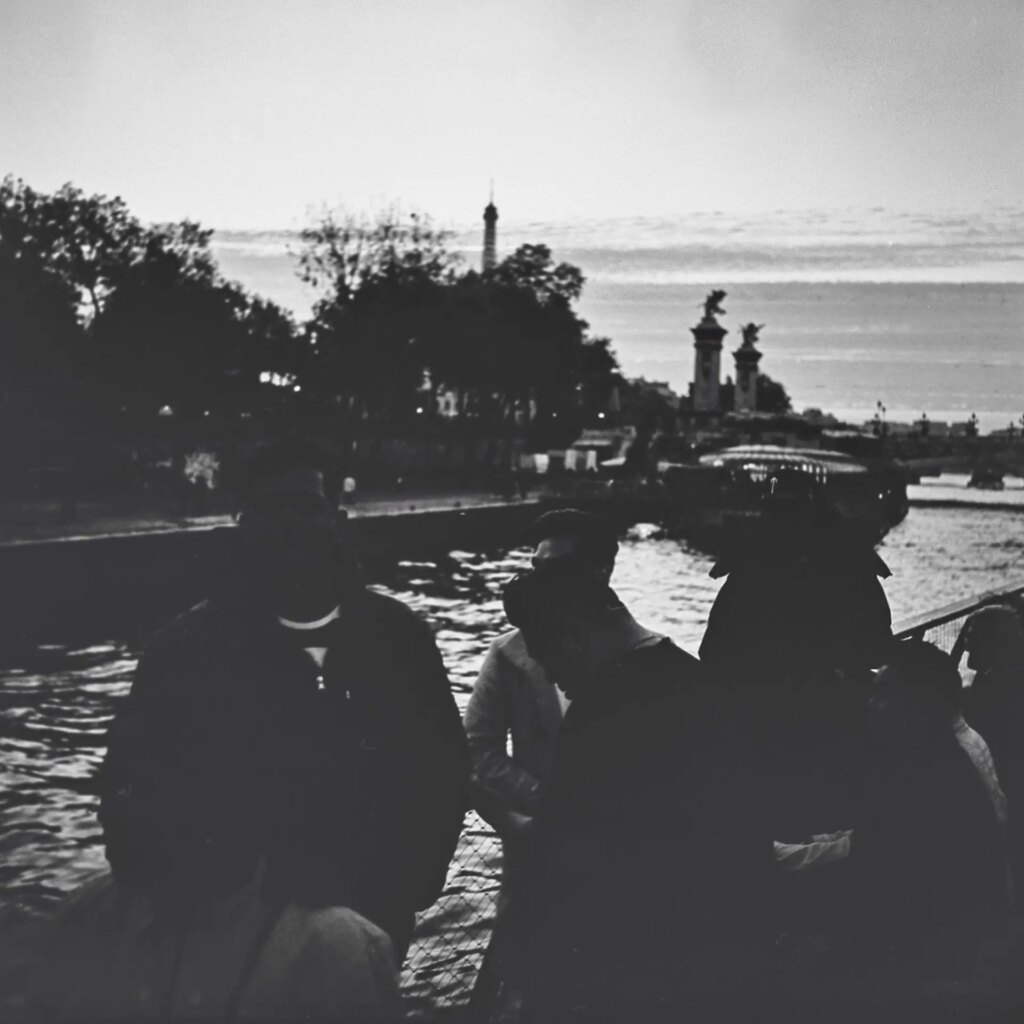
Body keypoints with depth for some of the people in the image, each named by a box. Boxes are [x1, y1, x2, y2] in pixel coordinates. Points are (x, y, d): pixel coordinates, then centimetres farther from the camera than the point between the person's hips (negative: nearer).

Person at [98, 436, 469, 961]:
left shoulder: (396, 635, -3)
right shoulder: (190, 646, -9)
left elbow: (443, 769, 4)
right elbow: (131, 786, -8)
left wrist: (412, 884, -4)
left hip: (371, 925, 2)